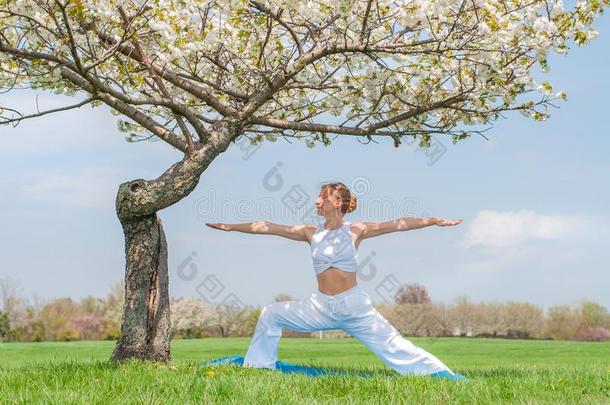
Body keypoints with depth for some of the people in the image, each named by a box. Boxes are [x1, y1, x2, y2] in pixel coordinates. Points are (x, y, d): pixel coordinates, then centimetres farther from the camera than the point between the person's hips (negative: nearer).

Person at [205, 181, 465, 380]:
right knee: (271, 315, 0)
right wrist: (229, 226, 5)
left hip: (354, 304, -3)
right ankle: (258, 368, 11)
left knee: (392, 346, -8)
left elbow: (398, 224, -6)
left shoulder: (355, 231, -2)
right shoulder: (311, 233, 5)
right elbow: (267, 227, 5)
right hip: (321, 305, 3)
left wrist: (434, 221, -11)